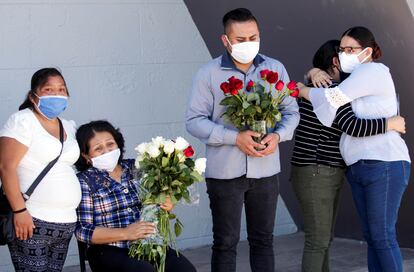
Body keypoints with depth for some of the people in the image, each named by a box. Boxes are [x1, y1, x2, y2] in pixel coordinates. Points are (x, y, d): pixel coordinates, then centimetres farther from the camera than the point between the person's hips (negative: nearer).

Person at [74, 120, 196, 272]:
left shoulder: (136, 169, 13)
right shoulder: (85, 181, 2)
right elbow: (82, 230, -7)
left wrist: (166, 206, -2)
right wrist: (125, 233, -17)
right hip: (110, 252, -4)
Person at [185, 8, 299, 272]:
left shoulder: (276, 69, 4)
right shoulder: (209, 73, -5)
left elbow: (291, 111, 8)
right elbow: (195, 120, -9)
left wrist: (278, 135, -14)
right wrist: (235, 138, -21)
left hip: (266, 170, 3)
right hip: (224, 171, -3)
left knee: (263, 239, 13)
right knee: (225, 242, 6)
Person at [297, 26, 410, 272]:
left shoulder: (372, 71, -8)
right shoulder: (356, 77, 21)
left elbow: (332, 98, -16)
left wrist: (301, 90, -1)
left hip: (385, 165, -9)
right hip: (359, 167, 9)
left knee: (383, 236, -7)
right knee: (371, 236, 9)